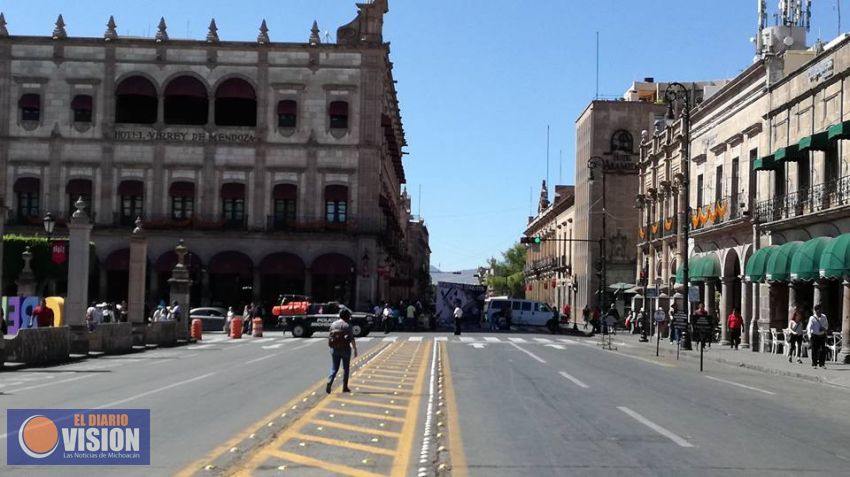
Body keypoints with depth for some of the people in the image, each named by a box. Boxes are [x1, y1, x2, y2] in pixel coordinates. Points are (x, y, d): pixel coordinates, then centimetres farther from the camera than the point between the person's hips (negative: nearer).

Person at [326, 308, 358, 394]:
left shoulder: (333, 324, 4)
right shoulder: (347, 325, -10)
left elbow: (330, 337, 10)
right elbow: (352, 339, -13)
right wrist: (355, 350, -6)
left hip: (334, 349, 4)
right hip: (345, 349, -4)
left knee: (334, 368, 8)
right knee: (346, 368, 12)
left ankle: (329, 382, -17)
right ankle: (345, 387, 15)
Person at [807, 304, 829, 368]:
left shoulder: (824, 317, 5)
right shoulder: (812, 318, -9)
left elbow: (826, 324, 21)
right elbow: (809, 327, -16)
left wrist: (825, 328, -3)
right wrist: (809, 336, -28)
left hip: (822, 335, 4)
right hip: (814, 336, -4)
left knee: (823, 350, 0)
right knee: (814, 350, -1)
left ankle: (822, 363, 12)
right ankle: (814, 364, 9)